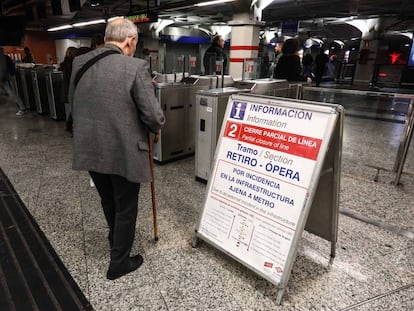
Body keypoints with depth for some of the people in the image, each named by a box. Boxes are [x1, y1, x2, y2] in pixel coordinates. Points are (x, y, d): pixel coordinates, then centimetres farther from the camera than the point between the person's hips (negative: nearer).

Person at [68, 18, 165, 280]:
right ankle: (119, 263, 30)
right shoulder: (136, 67, -17)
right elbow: (154, 116, -18)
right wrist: (155, 128, 4)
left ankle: (117, 240, 52)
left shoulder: (80, 62, 2)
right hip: (124, 152, -6)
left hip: (89, 149, 6)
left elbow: (73, 103, 13)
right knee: (126, 209, 14)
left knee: (108, 202, 27)